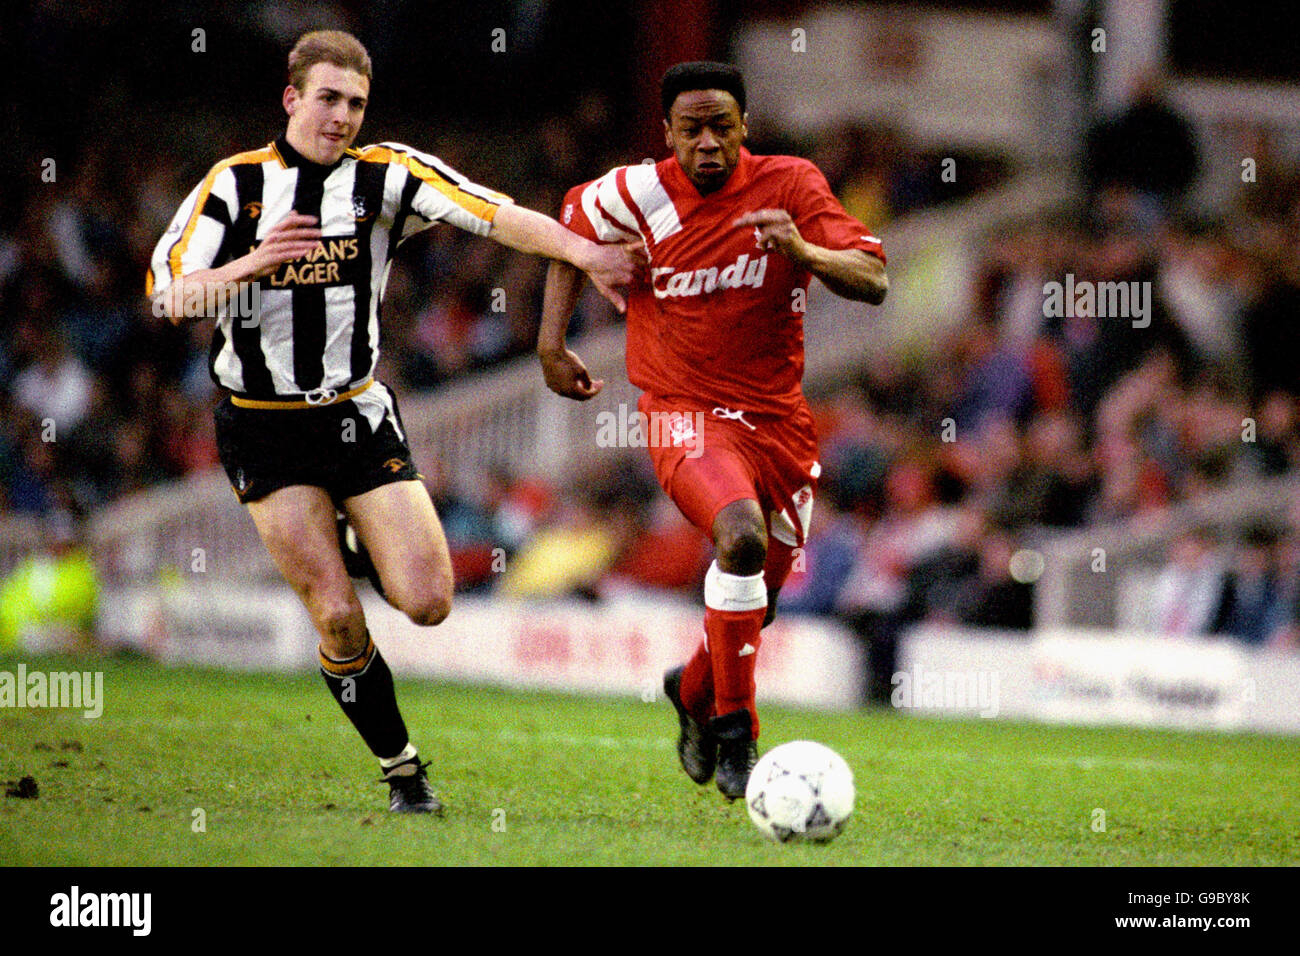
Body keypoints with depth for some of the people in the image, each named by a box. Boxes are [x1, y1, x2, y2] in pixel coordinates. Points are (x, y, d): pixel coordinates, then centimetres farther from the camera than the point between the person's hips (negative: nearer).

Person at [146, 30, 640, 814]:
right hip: (265, 427, -2)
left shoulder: (386, 175, -4)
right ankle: (402, 769, 9)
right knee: (338, 618, -10)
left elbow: (495, 215, -16)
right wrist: (252, 264, -28)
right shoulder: (235, 184, -5)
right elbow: (170, 297, -12)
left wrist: (582, 252, -30)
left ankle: (357, 542, 27)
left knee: (428, 602, -8)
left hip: (360, 417, 2)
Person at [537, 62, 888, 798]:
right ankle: (733, 731, -19)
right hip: (687, 414, -3)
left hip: (779, 419, 3)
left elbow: (874, 282, -14)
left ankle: (694, 691, 48)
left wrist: (801, 250, -33)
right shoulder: (638, 195, -8)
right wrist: (551, 344, 8)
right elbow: (570, 236, 14)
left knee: (757, 608, 13)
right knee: (742, 536, -32)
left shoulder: (791, 186, -7)